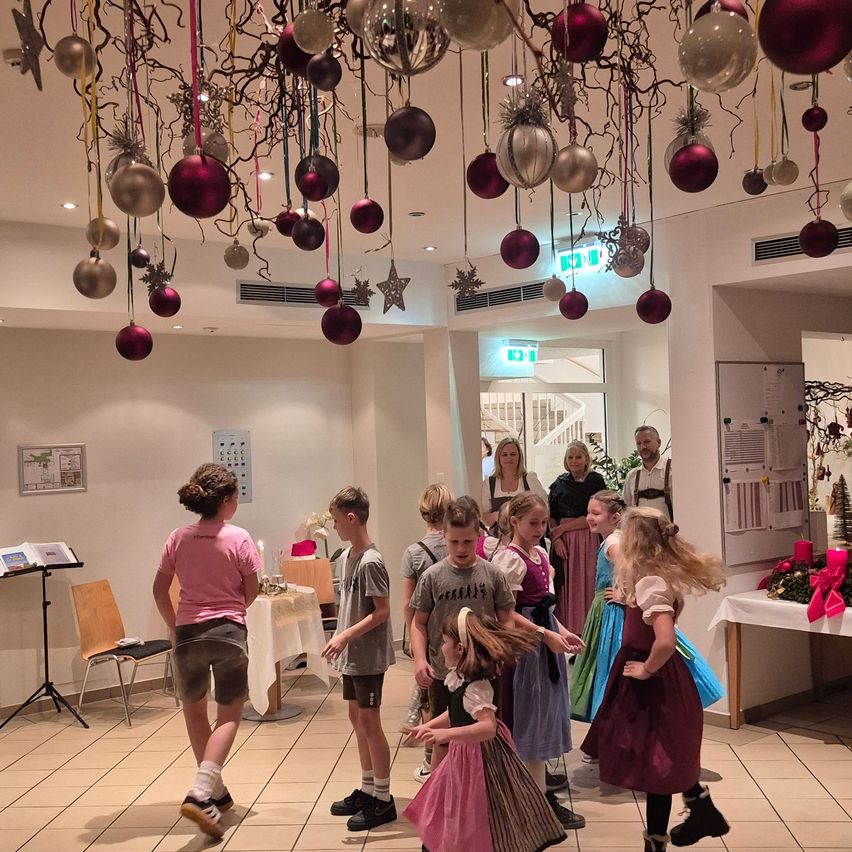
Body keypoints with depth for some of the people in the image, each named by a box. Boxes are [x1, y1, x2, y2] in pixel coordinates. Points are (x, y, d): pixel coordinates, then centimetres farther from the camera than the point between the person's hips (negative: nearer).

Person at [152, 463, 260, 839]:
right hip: (229, 633, -3)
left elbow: (159, 590, 4)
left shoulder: (178, 538, -2)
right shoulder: (238, 538, -10)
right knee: (229, 714, 7)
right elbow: (251, 591, -3)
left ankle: (215, 791, 30)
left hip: (188, 634, 3)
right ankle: (201, 793, -12)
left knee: (194, 709, 23)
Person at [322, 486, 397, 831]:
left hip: (368, 656, -9)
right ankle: (367, 789, 27)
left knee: (369, 721, -3)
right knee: (357, 718, 15)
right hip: (351, 655, 9)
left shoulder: (371, 562, -19)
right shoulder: (346, 557, 8)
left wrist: (345, 635, -24)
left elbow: (382, 612, -19)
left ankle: (383, 800, 7)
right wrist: (341, 639, 13)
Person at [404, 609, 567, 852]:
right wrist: (428, 726, 16)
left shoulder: (474, 688, -30)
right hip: (464, 752, 10)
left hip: (479, 754, -10)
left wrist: (447, 734, -49)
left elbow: (488, 726, -43)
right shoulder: (460, 678, 0)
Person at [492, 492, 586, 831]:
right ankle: (543, 800, 6)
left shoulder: (541, 555, 12)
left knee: (544, 715, 14)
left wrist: (562, 631, 8)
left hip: (546, 639, 9)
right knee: (531, 718, -1)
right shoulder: (510, 559, -15)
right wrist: (546, 635, -21)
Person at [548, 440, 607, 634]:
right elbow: (551, 517, 9)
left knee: (586, 585, -4)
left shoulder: (595, 481, 0)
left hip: (588, 540, -3)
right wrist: (556, 539, -7)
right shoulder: (560, 483, 13)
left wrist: (563, 528, -7)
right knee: (566, 587, 1)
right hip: (563, 543, 3)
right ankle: (566, 629, 7)